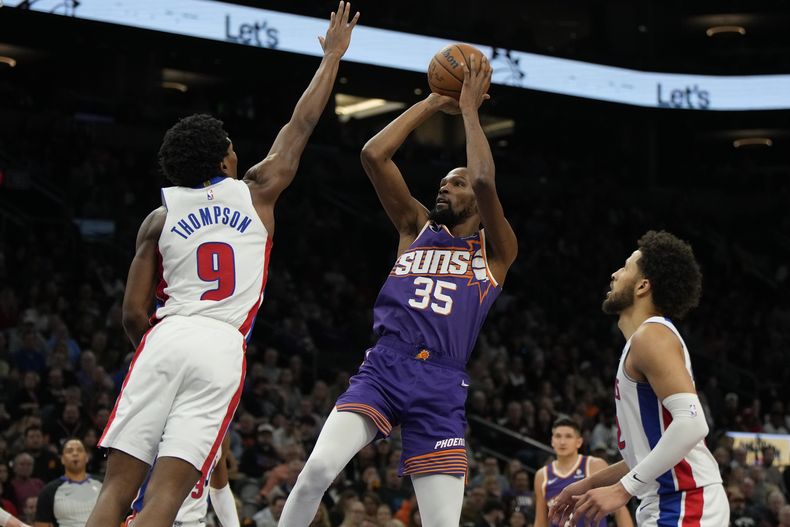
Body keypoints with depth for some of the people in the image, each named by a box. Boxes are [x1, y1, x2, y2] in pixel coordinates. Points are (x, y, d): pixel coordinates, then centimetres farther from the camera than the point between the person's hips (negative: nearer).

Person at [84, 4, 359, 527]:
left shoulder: (159, 218, 14)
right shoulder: (255, 192, 12)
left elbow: (134, 314, 10)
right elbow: (302, 124, 22)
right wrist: (333, 54, 32)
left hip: (166, 339, 1)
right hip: (223, 348, -1)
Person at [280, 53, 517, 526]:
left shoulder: (496, 251, 11)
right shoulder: (417, 228, 20)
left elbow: (485, 182, -8)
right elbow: (373, 156, 8)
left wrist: (469, 109, 1)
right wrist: (433, 104, 9)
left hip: (440, 385, -1)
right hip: (383, 368, 2)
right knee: (319, 467, -25)